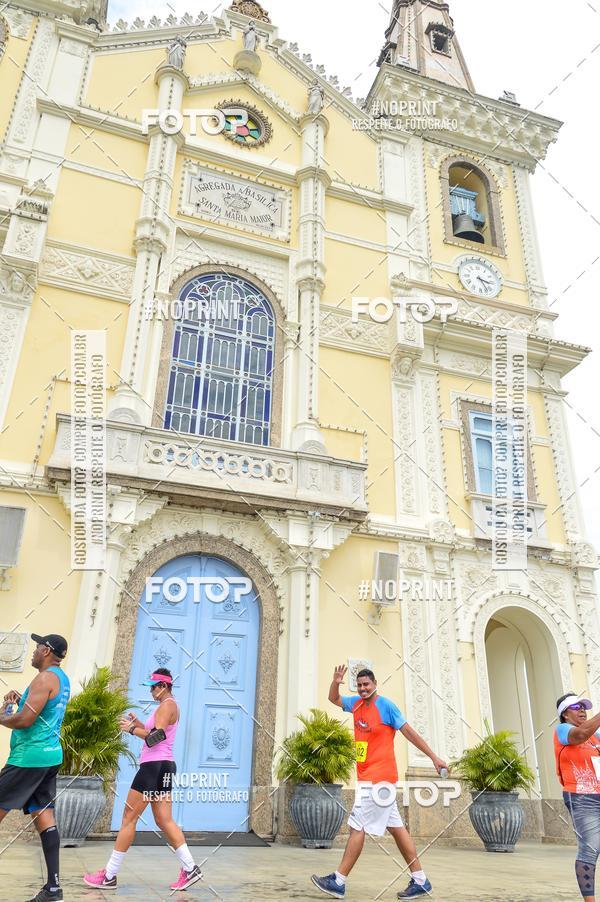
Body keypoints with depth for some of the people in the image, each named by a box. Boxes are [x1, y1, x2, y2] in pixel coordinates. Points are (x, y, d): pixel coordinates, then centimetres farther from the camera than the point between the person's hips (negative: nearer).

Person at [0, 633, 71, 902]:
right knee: (43, 816, 8)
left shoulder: (45, 678, -15)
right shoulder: (62, 679, 15)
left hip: (29, 757, -9)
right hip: (50, 755, 9)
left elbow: (24, 721, -20)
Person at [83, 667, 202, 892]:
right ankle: (190, 869, 6)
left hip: (155, 767, -10)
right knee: (164, 821, 8)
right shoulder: (169, 706, 19)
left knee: (129, 818, -1)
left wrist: (131, 729, -12)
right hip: (163, 767, 10)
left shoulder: (167, 705, -12)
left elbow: (156, 736, -23)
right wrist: (137, 723, 12)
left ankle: (109, 876, 8)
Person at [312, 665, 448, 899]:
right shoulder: (357, 704, 9)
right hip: (369, 777, 8)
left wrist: (434, 757, -7)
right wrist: (335, 682, 1)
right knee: (395, 827, 10)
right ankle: (420, 881, 16)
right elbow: (334, 699, 23)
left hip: (377, 778, -8)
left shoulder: (386, 706, -11)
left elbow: (409, 732, -8)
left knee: (357, 827, -5)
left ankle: (339, 882, 2)